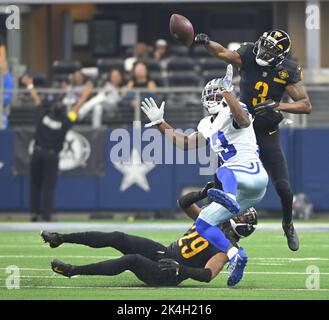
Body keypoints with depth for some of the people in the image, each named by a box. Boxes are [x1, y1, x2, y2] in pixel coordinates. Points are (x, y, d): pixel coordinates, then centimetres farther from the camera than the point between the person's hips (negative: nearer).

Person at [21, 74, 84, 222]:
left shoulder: (43, 116, -7)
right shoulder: (65, 123, -7)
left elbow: (37, 99, 6)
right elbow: (75, 110, 5)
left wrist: (30, 85, 19)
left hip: (38, 154, 1)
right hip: (52, 156, -1)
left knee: (35, 184, 12)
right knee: (48, 187, 1)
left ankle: (34, 212, 7)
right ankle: (46, 215, -4)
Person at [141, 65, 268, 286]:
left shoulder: (232, 113, -2)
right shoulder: (208, 126, 22)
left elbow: (243, 120, -27)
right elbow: (186, 143, 32)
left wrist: (227, 91, -34)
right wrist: (160, 123, 27)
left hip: (253, 175, -9)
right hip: (236, 186, 9)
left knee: (223, 171, -41)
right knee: (203, 225, 6)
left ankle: (230, 198, -74)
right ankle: (235, 256, -10)